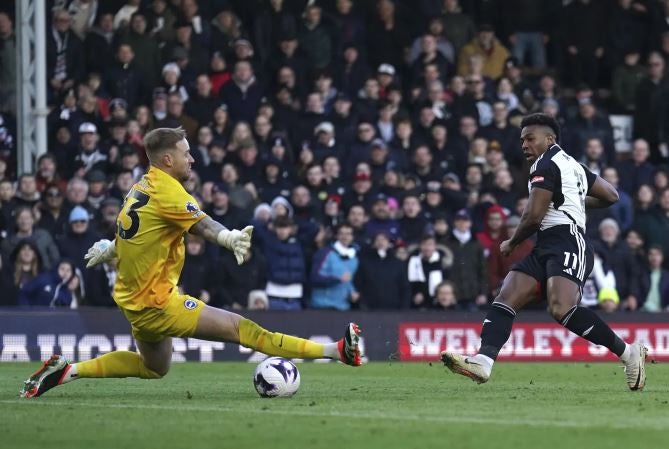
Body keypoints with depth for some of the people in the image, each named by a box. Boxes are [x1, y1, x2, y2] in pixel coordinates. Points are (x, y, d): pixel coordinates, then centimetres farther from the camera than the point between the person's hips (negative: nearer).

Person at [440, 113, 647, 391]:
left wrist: (512, 243, 8)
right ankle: (483, 361, -24)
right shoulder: (572, 165, 26)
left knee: (561, 308, -30)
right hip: (546, 250, 10)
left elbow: (534, 216, -9)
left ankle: (628, 353, -19)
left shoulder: (546, 164, -3)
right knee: (506, 298, -6)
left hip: (567, 243, -10)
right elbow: (611, 196, 32)